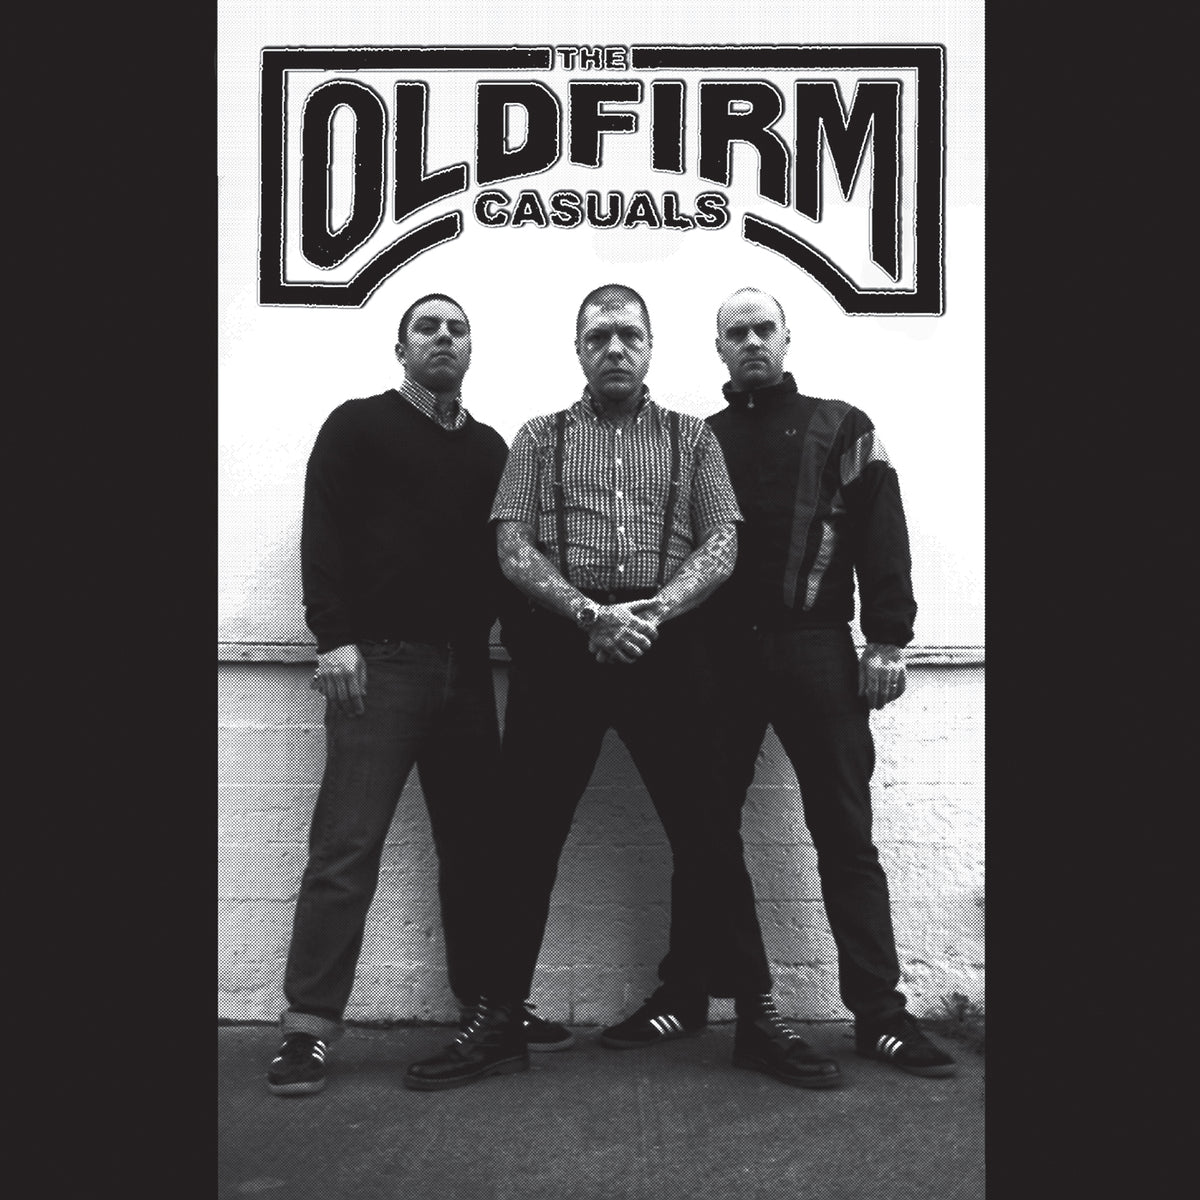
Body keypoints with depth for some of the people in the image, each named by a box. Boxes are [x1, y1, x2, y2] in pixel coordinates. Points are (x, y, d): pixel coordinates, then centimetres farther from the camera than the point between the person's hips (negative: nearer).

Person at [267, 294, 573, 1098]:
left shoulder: (489, 446, 19)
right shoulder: (358, 426, 6)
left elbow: (502, 547, 17)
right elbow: (324, 533, -4)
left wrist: (507, 627, 3)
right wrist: (335, 637, -14)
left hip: (464, 665, 5)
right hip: (381, 660, -4)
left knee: (476, 841, 8)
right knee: (347, 845, -6)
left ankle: (487, 1002, 20)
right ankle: (310, 1026, 1)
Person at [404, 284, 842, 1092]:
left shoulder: (692, 438, 14)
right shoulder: (541, 438, 14)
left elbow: (720, 546, 3)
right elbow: (513, 546, 1)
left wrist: (652, 611, -15)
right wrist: (589, 613, -15)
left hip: (666, 648, 0)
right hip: (560, 645, 1)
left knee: (705, 831, 2)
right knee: (529, 834, 3)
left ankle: (757, 1015, 14)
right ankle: (499, 1021, 15)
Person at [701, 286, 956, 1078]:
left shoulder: (840, 428, 10)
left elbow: (882, 535, 2)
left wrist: (886, 639, -8)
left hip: (815, 648, -2)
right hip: (722, 653, 2)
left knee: (845, 834, 2)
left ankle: (880, 1011, 8)